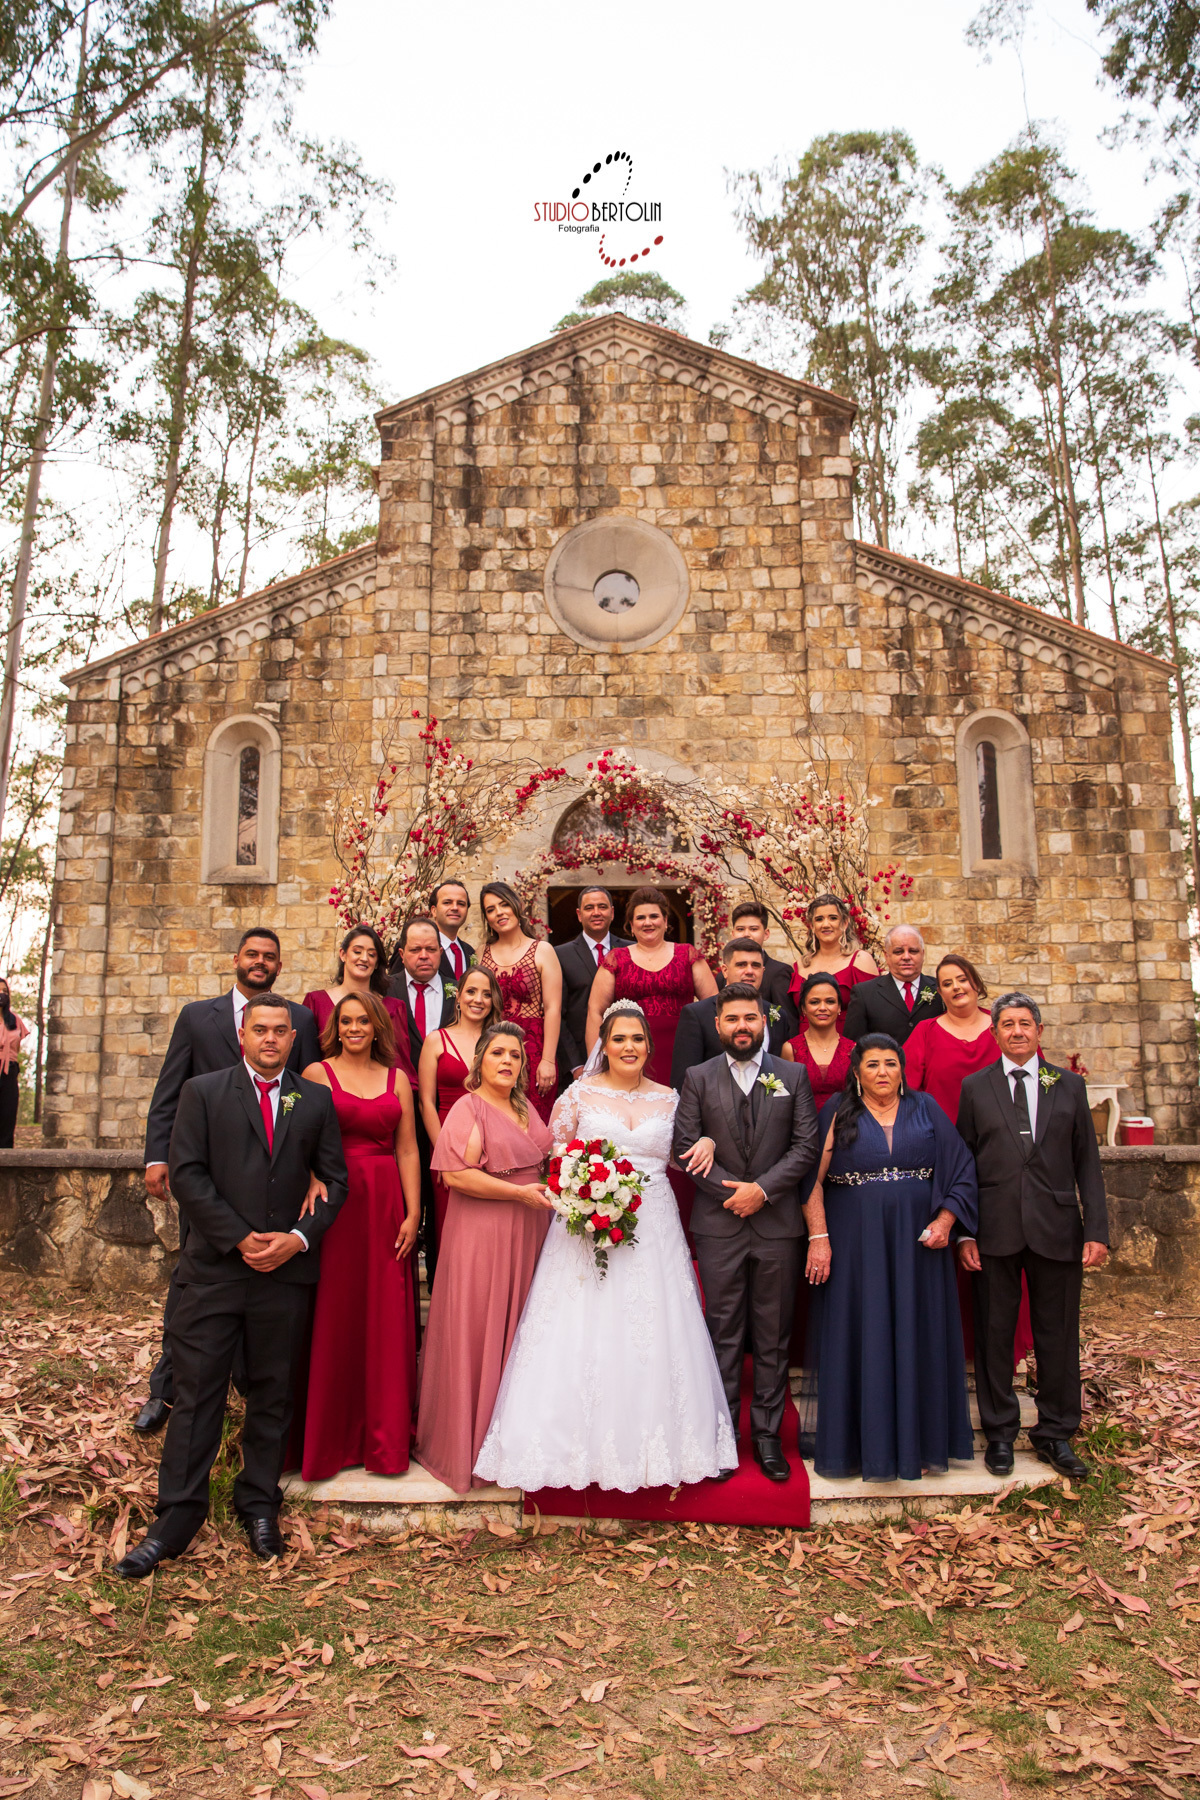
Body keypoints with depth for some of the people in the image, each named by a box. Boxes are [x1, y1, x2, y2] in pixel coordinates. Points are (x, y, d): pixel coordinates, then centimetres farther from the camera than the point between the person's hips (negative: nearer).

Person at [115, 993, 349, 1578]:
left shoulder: (316, 1101, 8)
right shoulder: (202, 1092, 3)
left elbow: (335, 1179, 7)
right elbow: (186, 1175, -5)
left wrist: (300, 1237, -8)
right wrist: (240, 1239, -12)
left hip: (286, 1270, 2)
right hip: (214, 1269, -2)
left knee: (272, 1395, 11)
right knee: (196, 1394, 3)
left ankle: (259, 1506, 27)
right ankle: (175, 1519, 15)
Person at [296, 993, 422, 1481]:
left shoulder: (396, 1079, 10)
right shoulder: (317, 1073, 3)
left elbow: (407, 1150, 7)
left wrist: (412, 1214, 0)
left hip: (386, 1207, 3)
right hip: (333, 1203, -2)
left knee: (386, 1318, 5)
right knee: (333, 1317, 2)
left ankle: (384, 1437, 18)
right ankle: (329, 1437, 17)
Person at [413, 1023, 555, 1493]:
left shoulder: (525, 1108, 14)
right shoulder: (469, 1109, -10)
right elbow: (456, 1174, -19)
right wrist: (521, 1193, -19)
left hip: (527, 1235, 7)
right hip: (481, 1235, -7)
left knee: (517, 1333, 12)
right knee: (477, 1335, 1)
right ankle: (469, 1442, 16)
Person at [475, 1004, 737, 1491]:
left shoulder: (668, 1099, 8)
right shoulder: (580, 1095, 1)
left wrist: (704, 1144, -3)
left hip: (654, 1230, 2)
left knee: (654, 1339, 5)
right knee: (585, 1336, -2)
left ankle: (651, 1442, 18)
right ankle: (586, 1442, 11)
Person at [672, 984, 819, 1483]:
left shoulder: (794, 1076, 5)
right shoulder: (698, 1078, 4)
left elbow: (806, 1146, -1)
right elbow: (686, 1146, -3)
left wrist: (762, 1189, -12)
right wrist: (732, 1192, -11)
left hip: (777, 1223, 1)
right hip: (719, 1226, 0)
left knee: (773, 1338, 8)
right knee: (723, 1335, 6)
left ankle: (767, 1433, 20)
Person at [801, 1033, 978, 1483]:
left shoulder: (926, 1110, 6)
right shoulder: (837, 1114, 1)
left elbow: (962, 1171, 4)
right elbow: (812, 1178, -3)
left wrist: (945, 1220, -8)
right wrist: (818, 1237, -11)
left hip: (917, 1244, 2)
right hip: (855, 1247, -1)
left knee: (916, 1339, 8)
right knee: (860, 1341, 4)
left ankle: (920, 1443, 22)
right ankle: (860, 1443, 16)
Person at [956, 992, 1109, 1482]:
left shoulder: (1070, 1086, 8)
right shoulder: (974, 1088, 5)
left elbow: (1087, 1163, 6)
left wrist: (1096, 1231, -2)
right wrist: (963, 1231, -3)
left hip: (1057, 1229, 1)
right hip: (995, 1231, -1)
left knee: (1058, 1334, 9)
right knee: (994, 1334, 7)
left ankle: (1055, 1433, 25)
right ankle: (999, 1433, 22)